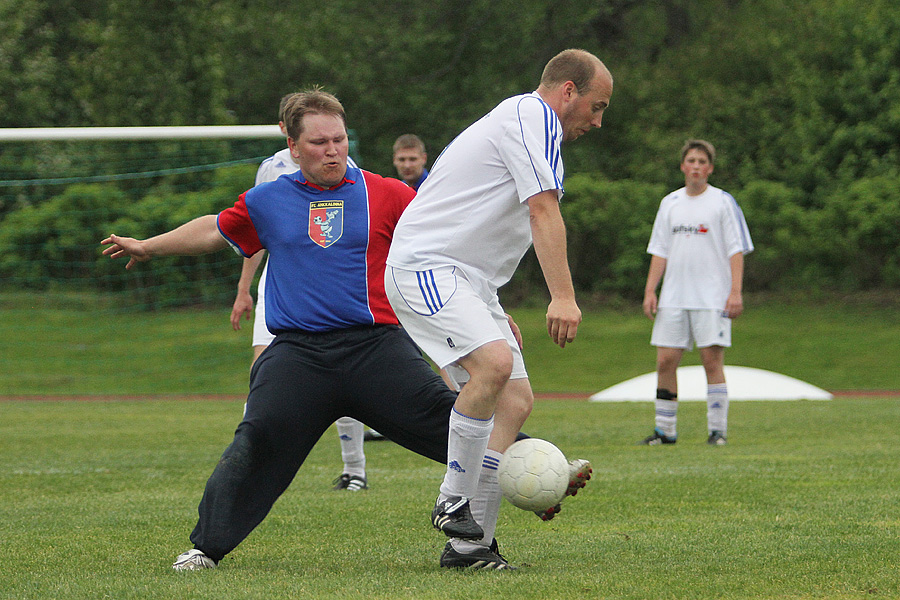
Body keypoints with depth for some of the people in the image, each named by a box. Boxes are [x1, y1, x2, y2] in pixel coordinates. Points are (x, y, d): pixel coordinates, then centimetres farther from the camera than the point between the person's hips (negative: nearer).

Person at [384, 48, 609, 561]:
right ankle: (455, 500, -20)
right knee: (494, 362, -31)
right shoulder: (533, 115, -9)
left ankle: (472, 541, 1)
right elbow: (544, 211, -21)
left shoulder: (520, 119, 24)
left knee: (516, 401, 1)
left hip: (468, 279, 11)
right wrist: (564, 296, -28)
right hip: (424, 265, -11)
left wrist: (496, 312, 34)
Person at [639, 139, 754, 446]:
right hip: (674, 299, 4)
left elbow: (736, 250, -2)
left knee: (712, 360, -8)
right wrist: (650, 291, 6)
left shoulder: (723, 202, 2)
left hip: (712, 298, -4)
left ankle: (717, 429, -2)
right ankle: (665, 430, 8)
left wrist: (736, 292, -11)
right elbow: (659, 251, 16)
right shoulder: (670, 203, 14)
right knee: (665, 360, -1)